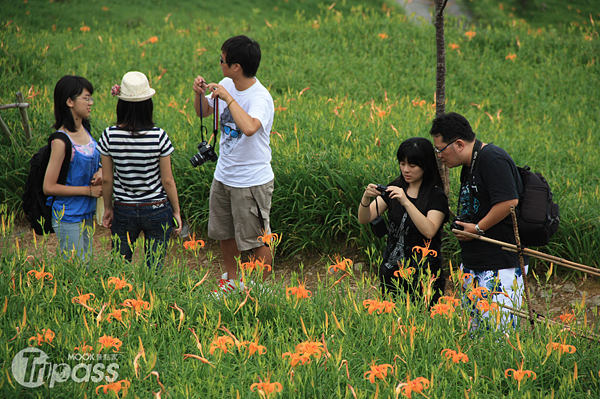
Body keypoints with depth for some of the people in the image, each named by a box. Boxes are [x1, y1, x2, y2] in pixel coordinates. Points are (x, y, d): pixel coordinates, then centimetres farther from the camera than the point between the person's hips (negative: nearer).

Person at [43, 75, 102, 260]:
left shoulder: (85, 130, 3)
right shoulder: (61, 141, -20)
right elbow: (49, 187, -19)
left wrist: (100, 172, -4)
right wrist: (89, 190, -17)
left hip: (87, 214, 8)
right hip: (68, 217, -8)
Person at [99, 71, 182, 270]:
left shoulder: (110, 136, -11)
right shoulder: (158, 136, -14)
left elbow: (107, 179, -3)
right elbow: (167, 180, -8)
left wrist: (108, 208, 13)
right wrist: (176, 212, 5)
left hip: (124, 211, 1)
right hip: (157, 210, -1)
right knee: (153, 269, 9)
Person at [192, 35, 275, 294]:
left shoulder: (261, 98, -24)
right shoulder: (227, 85, -2)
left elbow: (249, 127, -46)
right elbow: (203, 112, 15)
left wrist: (228, 97, -37)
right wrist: (200, 94, -6)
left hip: (252, 182, -8)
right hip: (223, 175, 8)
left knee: (256, 240, 3)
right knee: (224, 233, 22)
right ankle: (230, 280, 42)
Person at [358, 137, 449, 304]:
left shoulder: (436, 195, -5)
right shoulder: (394, 189, 7)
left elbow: (429, 231, -21)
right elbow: (364, 219, 1)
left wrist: (406, 202, -27)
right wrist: (366, 198, -20)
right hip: (392, 273, 4)